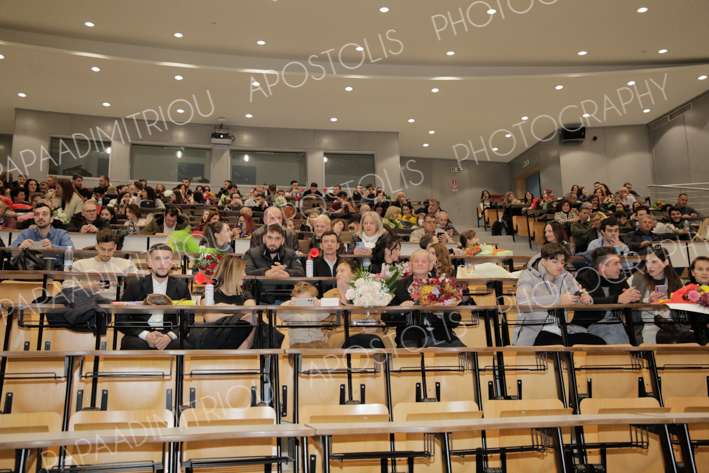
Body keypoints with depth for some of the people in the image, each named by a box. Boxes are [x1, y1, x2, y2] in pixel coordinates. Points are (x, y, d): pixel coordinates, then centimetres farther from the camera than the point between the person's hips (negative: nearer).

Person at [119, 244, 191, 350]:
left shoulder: (181, 286, 8)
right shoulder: (134, 286, 5)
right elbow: (121, 321, 1)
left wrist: (169, 336, -16)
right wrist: (145, 335, -16)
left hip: (170, 338, 1)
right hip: (139, 337, -1)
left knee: (182, 346, -30)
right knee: (137, 345, -33)